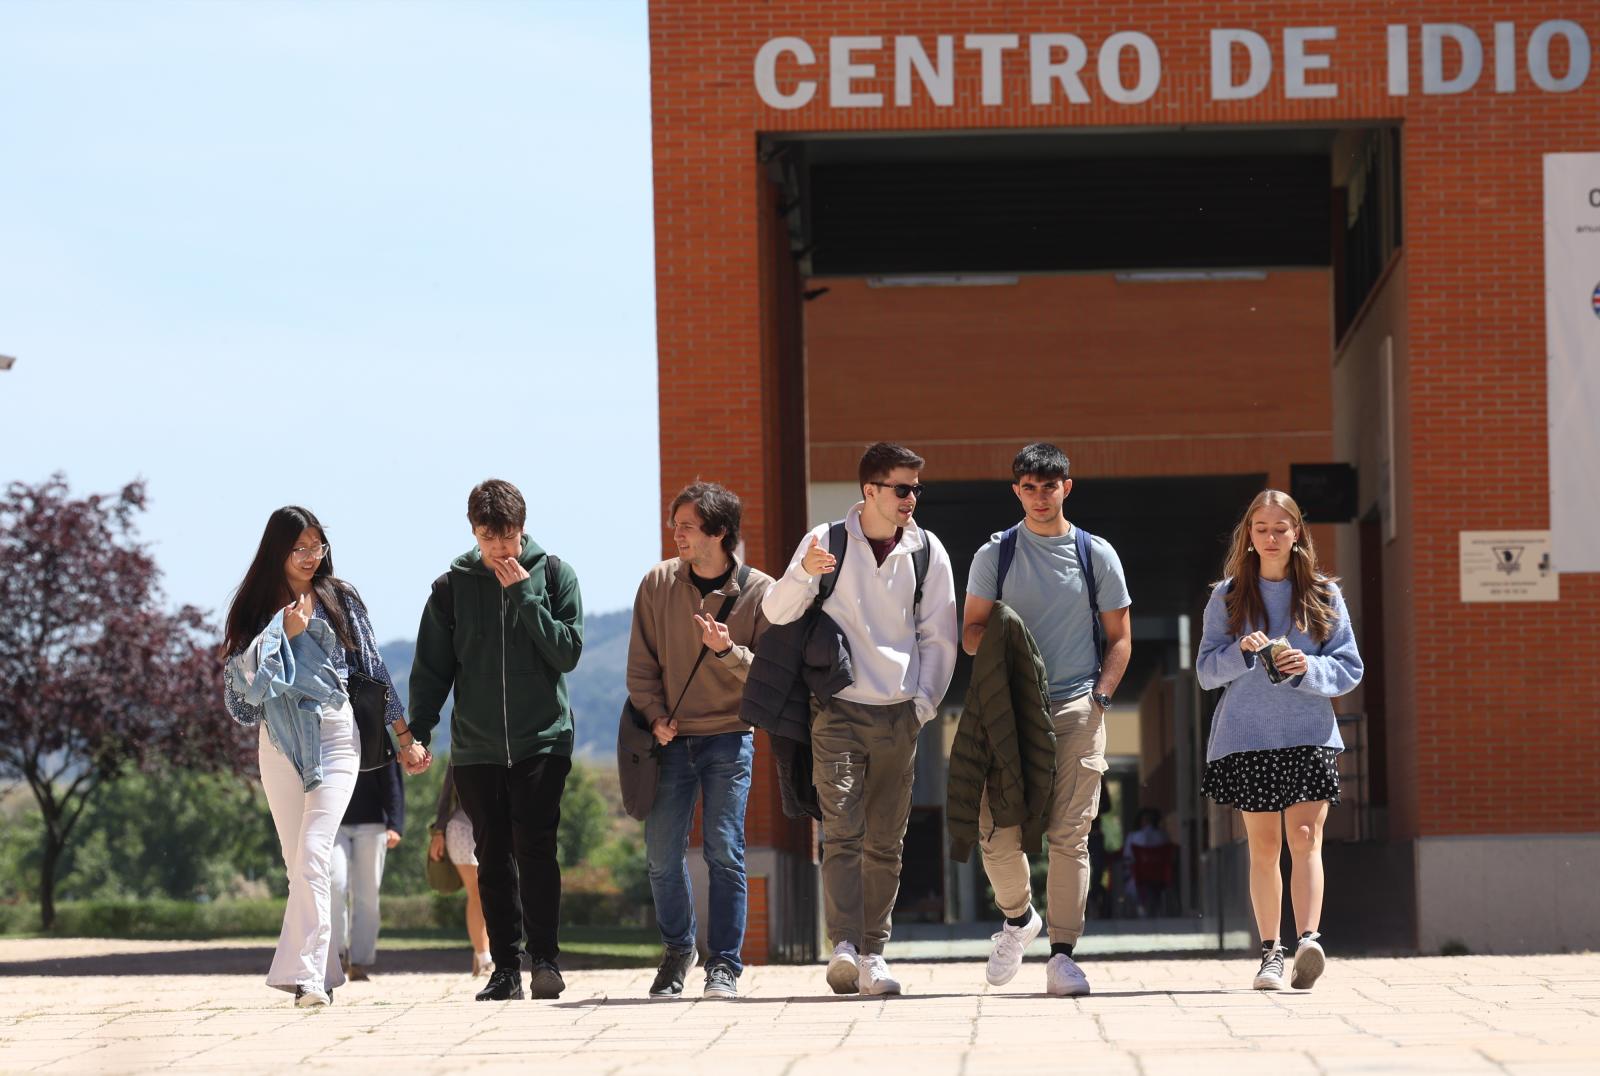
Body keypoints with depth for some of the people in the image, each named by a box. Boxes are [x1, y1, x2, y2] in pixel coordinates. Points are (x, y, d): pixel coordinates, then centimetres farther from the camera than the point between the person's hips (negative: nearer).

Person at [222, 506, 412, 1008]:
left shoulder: (339, 599, 8)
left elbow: (371, 666, 11)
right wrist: (283, 633, -10)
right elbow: (242, 673, 0)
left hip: (334, 734, -2)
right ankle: (322, 971, 10)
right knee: (298, 862, 3)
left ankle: (306, 972, -23)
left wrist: (404, 730, 11)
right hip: (280, 740, 2)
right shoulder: (255, 607, 10)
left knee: (313, 853, -16)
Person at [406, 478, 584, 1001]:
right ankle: (506, 967, 8)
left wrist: (524, 595, -13)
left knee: (535, 846, -14)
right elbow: (432, 668, 8)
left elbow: (567, 652, -7)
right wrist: (418, 733, 0)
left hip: (543, 741, -2)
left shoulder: (553, 575, 1)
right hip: (476, 747, 2)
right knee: (493, 858, 4)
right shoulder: (453, 585, 5)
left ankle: (545, 958, -9)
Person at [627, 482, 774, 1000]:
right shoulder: (658, 583, 2)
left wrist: (728, 650, -21)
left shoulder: (758, 591, -4)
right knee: (662, 854, 2)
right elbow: (641, 662, 7)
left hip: (729, 737, -2)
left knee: (724, 851, -7)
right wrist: (655, 715, -6)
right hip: (672, 738, 2)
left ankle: (724, 964, 1)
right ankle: (677, 950, 23)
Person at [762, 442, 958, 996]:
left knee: (885, 841, 4)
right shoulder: (827, 541, 0)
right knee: (842, 830, -14)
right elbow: (776, 613, -1)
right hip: (838, 707, -2)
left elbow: (939, 637, 11)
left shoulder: (927, 551, 6)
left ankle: (873, 952, 10)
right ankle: (844, 947, -22)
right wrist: (804, 574, -20)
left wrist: (925, 702, 0)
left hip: (898, 715, 3)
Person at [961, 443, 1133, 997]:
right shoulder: (995, 554, 10)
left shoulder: (1096, 554, 10)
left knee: (1070, 835, -7)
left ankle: (1062, 954, -5)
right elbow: (971, 631, 10)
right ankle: (1018, 917, 22)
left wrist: (1100, 696, -2)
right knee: (998, 832, -6)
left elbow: (1119, 638, 12)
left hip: (1076, 708, -1)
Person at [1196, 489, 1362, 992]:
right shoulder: (1228, 596, 8)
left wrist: (1308, 668, -14)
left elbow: (1349, 668, 5)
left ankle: (1309, 938, -28)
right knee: (1263, 846, 4)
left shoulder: (1323, 595, 7)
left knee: (1305, 838, -15)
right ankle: (1270, 952, 8)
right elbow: (1206, 670, 4)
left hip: (1310, 735, -1)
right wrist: (1242, 652, -15)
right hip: (1246, 738, 1)